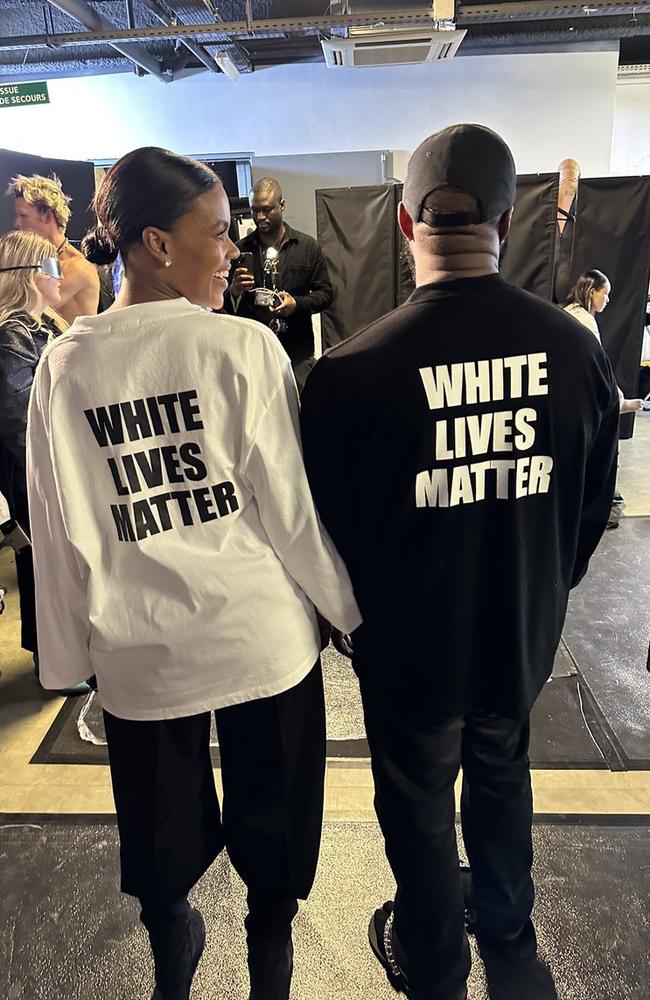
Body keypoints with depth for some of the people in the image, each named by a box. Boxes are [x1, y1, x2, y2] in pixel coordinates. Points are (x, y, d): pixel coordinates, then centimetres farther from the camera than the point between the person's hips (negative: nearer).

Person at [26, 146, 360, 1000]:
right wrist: (346, 607, 3)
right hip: (261, 635, -2)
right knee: (272, 814, 21)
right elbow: (289, 506, -11)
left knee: (162, 826, 24)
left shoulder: (63, 364, -3)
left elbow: (58, 530, 1)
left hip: (139, 650, 3)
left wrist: (71, 654, 11)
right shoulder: (242, 346, -13)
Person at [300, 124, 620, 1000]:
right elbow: (593, 507, -2)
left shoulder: (350, 372, -26)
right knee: (502, 774, 30)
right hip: (525, 634, 4)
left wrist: (350, 616, 7)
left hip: (412, 643, -3)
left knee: (419, 805, 22)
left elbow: (329, 528, -13)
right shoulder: (577, 348, -15)